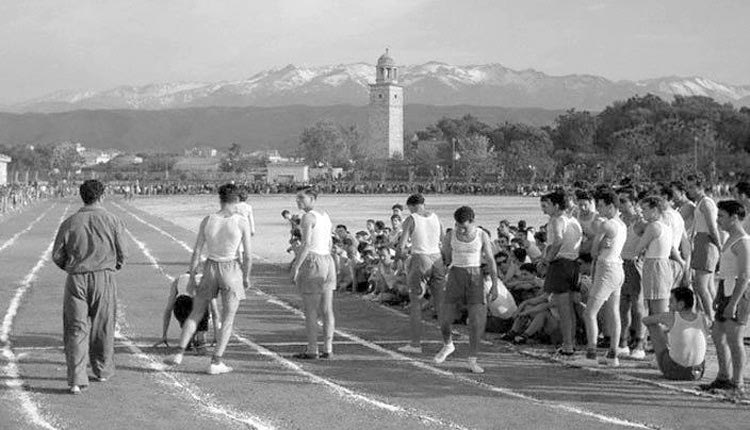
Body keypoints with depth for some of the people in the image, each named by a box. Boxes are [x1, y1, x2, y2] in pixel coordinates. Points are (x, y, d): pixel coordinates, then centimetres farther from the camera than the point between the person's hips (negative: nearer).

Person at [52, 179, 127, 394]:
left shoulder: (69, 223, 0)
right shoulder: (113, 221, -2)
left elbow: (57, 255, 3)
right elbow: (122, 254, 0)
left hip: (76, 280, 0)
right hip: (104, 279, 0)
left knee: (75, 329, 2)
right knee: (103, 327, 14)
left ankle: (76, 379, -8)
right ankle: (103, 371, 30)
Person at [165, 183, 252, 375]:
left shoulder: (207, 221, -4)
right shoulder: (242, 222, -11)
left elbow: (197, 252, 0)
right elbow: (248, 255, -8)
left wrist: (192, 277, 10)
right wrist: (246, 277, 7)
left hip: (210, 268, 2)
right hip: (232, 270, -2)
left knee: (195, 314, 16)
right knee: (228, 319, 9)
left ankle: (179, 354, 11)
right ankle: (216, 362, 8)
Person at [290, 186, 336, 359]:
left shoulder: (308, 217, -12)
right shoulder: (325, 216, 13)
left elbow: (306, 244, -20)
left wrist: (296, 267, -18)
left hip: (312, 262, -8)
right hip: (328, 261, 8)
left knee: (310, 311, -1)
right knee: (327, 310, 8)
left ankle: (312, 350, 2)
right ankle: (328, 349, 10)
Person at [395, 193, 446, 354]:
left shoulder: (411, 219, -5)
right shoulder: (435, 217, 8)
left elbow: (401, 246, -10)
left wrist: (400, 255, 10)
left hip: (420, 261, -4)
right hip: (437, 260, 4)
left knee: (415, 303, 6)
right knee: (441, 303, 9)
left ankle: (416, 344, 5)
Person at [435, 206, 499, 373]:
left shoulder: (482, 235, -4)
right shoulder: (452, 235, 0)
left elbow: (491, 261, -3)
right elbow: (445, 258, 9)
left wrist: (495, 285, -7)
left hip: (475, 278, -1)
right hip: (455, 276, 1)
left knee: (477, 321, -10)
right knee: (444, 318, -3)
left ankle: (472, 361, 1)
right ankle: (448, 345, 29)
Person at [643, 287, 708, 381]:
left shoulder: (672, 317, -19)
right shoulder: (703, 318, -11)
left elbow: (645, 320, -1)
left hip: (672, 371, -3)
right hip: (695, 373, 3)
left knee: (653, 324, 15)